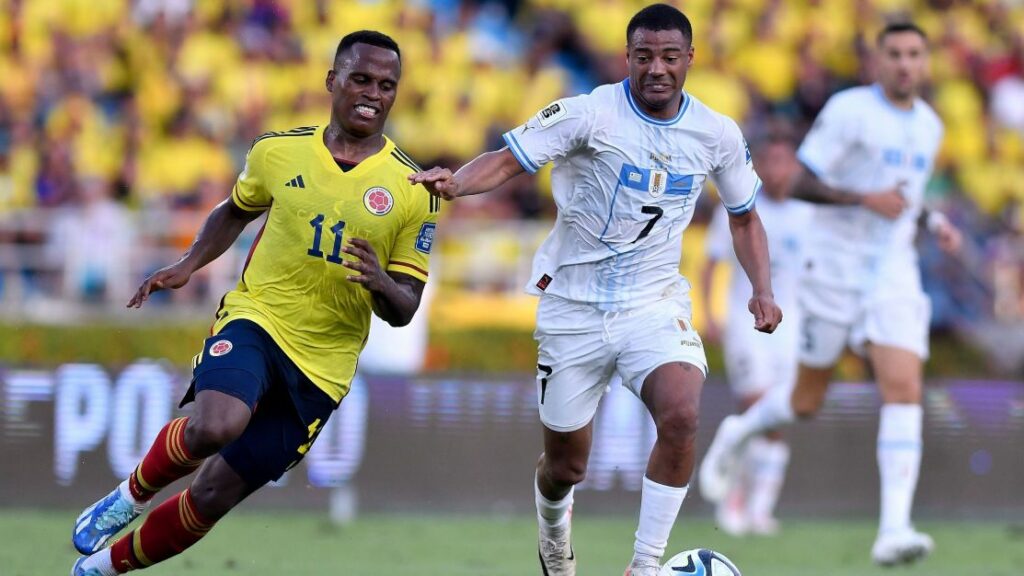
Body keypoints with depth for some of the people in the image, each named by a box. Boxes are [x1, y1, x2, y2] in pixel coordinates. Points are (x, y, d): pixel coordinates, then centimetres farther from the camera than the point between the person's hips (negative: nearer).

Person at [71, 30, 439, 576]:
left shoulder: (412, 192, -4)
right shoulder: (277, 151, 1)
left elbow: (404, 310, 1)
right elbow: (236, 210, 23)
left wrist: (380, 283, -22)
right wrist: (187, 265, 8)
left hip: (320, 367, 1)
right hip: (255, 320, -1)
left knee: (213, 496, 3)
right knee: (215, 425, -34)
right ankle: (132, 494, -3)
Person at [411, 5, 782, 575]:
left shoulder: (717, 133, 0)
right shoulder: (590, 113, -13)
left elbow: (744, 216, 14)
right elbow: (509, 159, -17)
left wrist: (763, 291, 1)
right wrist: (456, 182, -38)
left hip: (654, 304, 1)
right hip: (574, 308, -1)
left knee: (681, 416, -29)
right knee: (565, 467, 8)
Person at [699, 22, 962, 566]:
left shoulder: (929, 125, 11)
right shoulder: (849, 110, -10)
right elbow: (801, 183, -14)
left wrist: (933, 222, 9)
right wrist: (867, 200, -25)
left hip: (894, 274, 4)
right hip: (835, 269, -4)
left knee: (904, 390, -16)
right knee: (806, 403, 6)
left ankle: (894, 530, -23)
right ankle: (735, 433, 40)